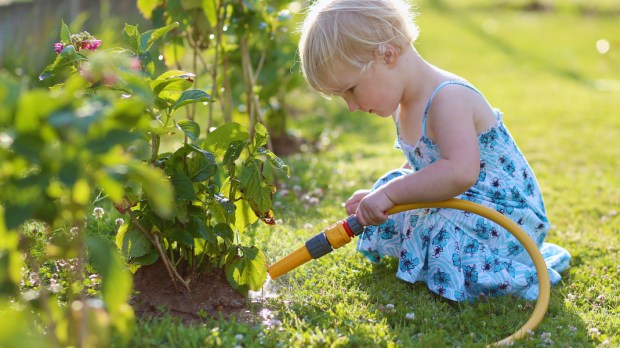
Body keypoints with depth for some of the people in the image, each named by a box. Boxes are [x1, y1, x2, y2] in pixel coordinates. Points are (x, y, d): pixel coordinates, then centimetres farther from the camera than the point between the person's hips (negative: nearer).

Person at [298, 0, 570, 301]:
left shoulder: (447, 98, -26)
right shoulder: (403, 104, 4)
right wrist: (378, 196, 6)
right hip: (455, 208, 9)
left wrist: (389, 192, -37)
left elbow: (460, 173, -41)